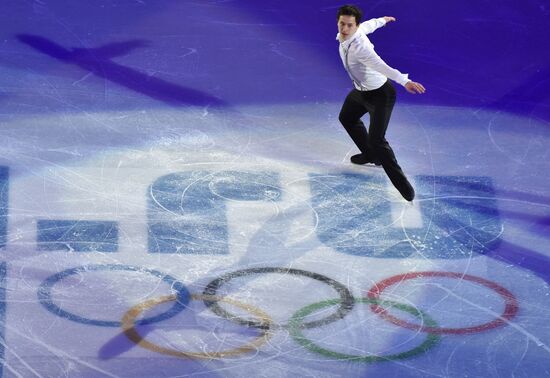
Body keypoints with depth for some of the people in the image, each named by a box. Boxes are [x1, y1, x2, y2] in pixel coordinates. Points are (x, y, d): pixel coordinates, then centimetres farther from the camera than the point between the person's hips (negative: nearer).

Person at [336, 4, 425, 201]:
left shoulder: (359, 47, -37)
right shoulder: (344, 35, -11)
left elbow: (381, 66, -53)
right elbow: (368, 25, 11)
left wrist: (405, 81, -68)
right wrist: (381, 21, 33)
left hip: (379, 94, -10)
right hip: (361, 90, 10)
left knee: (376, 140, -17)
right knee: (347, 118, 32)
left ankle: (402, 185, -9)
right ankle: (371, 155, 53)